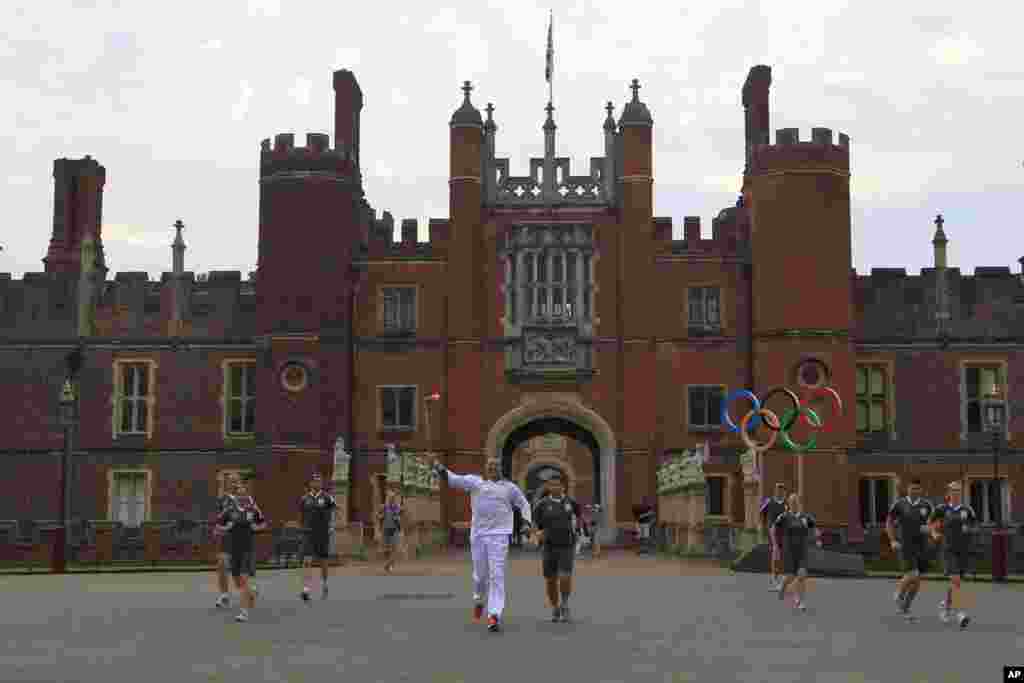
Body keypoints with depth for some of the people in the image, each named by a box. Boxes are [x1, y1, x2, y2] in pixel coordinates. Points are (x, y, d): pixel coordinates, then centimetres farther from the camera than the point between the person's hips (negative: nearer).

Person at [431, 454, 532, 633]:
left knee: (497, 576, -10)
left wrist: (527, 521, 0)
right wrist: (440, 469, -16)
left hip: (499, 535, -1)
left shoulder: (509, 487, 8)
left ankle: (494, 615, -13)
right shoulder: (474, 481, 8)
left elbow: (524, 504, 17)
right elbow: (453, 479, 2)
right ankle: (479, 601, 41)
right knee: (479, 575, 10)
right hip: (477, 534, 1)